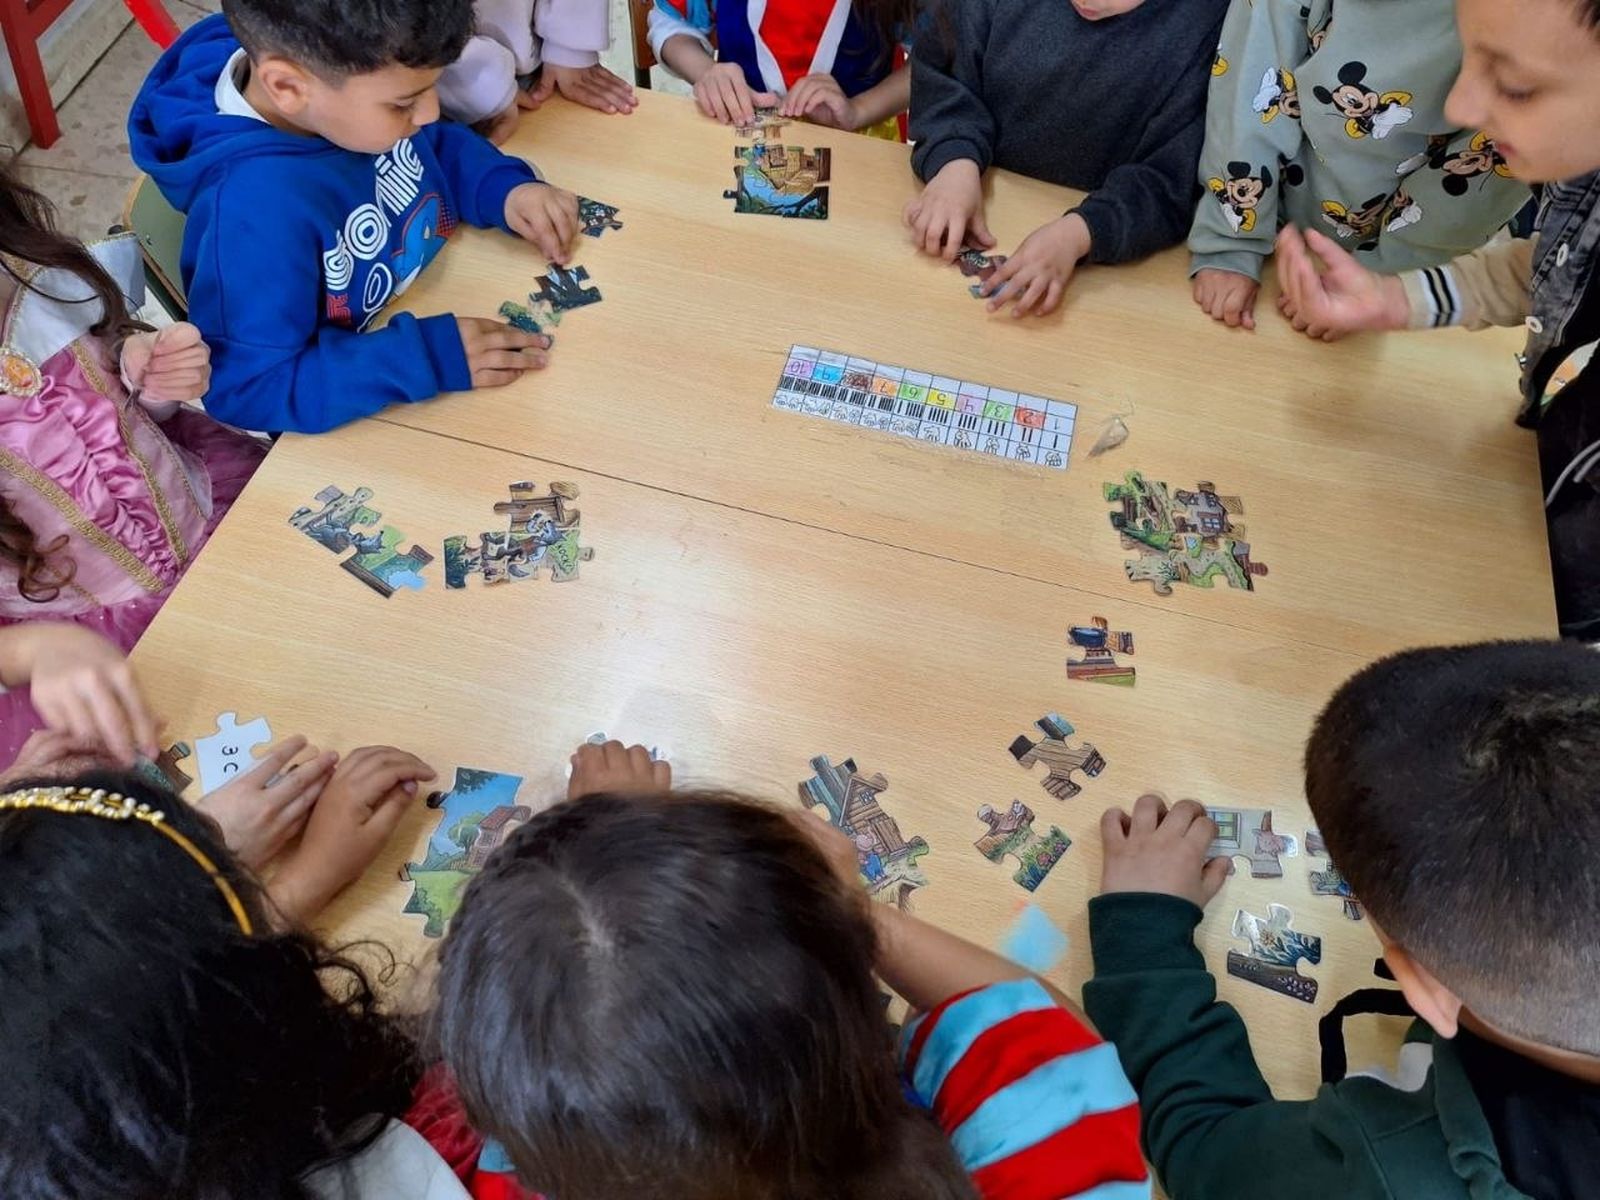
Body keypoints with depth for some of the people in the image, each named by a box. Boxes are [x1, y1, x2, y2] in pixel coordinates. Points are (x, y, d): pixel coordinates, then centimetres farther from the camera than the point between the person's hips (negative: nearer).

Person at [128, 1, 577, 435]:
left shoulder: (332, 67, -15)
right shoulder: (255, 212, -36)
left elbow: (436, 144, 6)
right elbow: (249, 388, -30)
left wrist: (506, 186, -13)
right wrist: (427, 355, -36)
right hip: (373, 420, -6)